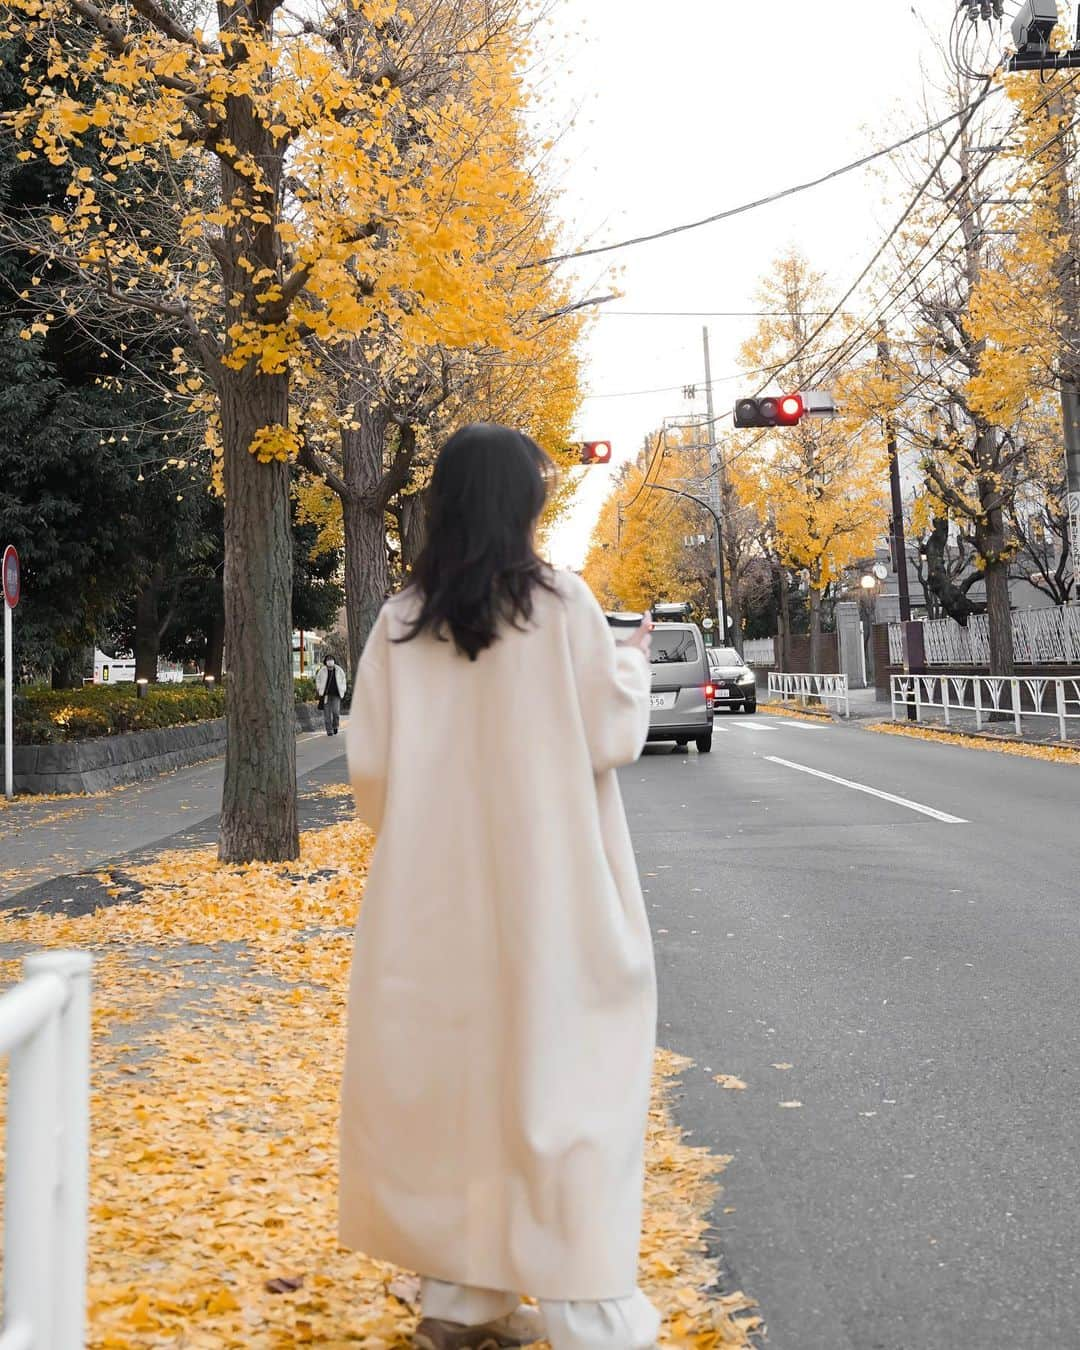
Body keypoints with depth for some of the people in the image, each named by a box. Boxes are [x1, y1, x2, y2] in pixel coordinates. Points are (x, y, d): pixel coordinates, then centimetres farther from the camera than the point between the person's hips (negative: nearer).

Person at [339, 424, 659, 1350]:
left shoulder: (401, 622, 2)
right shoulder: (561, 603, -8)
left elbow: (371, 764, 2)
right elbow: (610, 736, -6)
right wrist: (634, 665, 12)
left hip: (438, 894, 4)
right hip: (548, 887, -4)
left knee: (453, 1070, 13)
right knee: (557, 1075, 1)